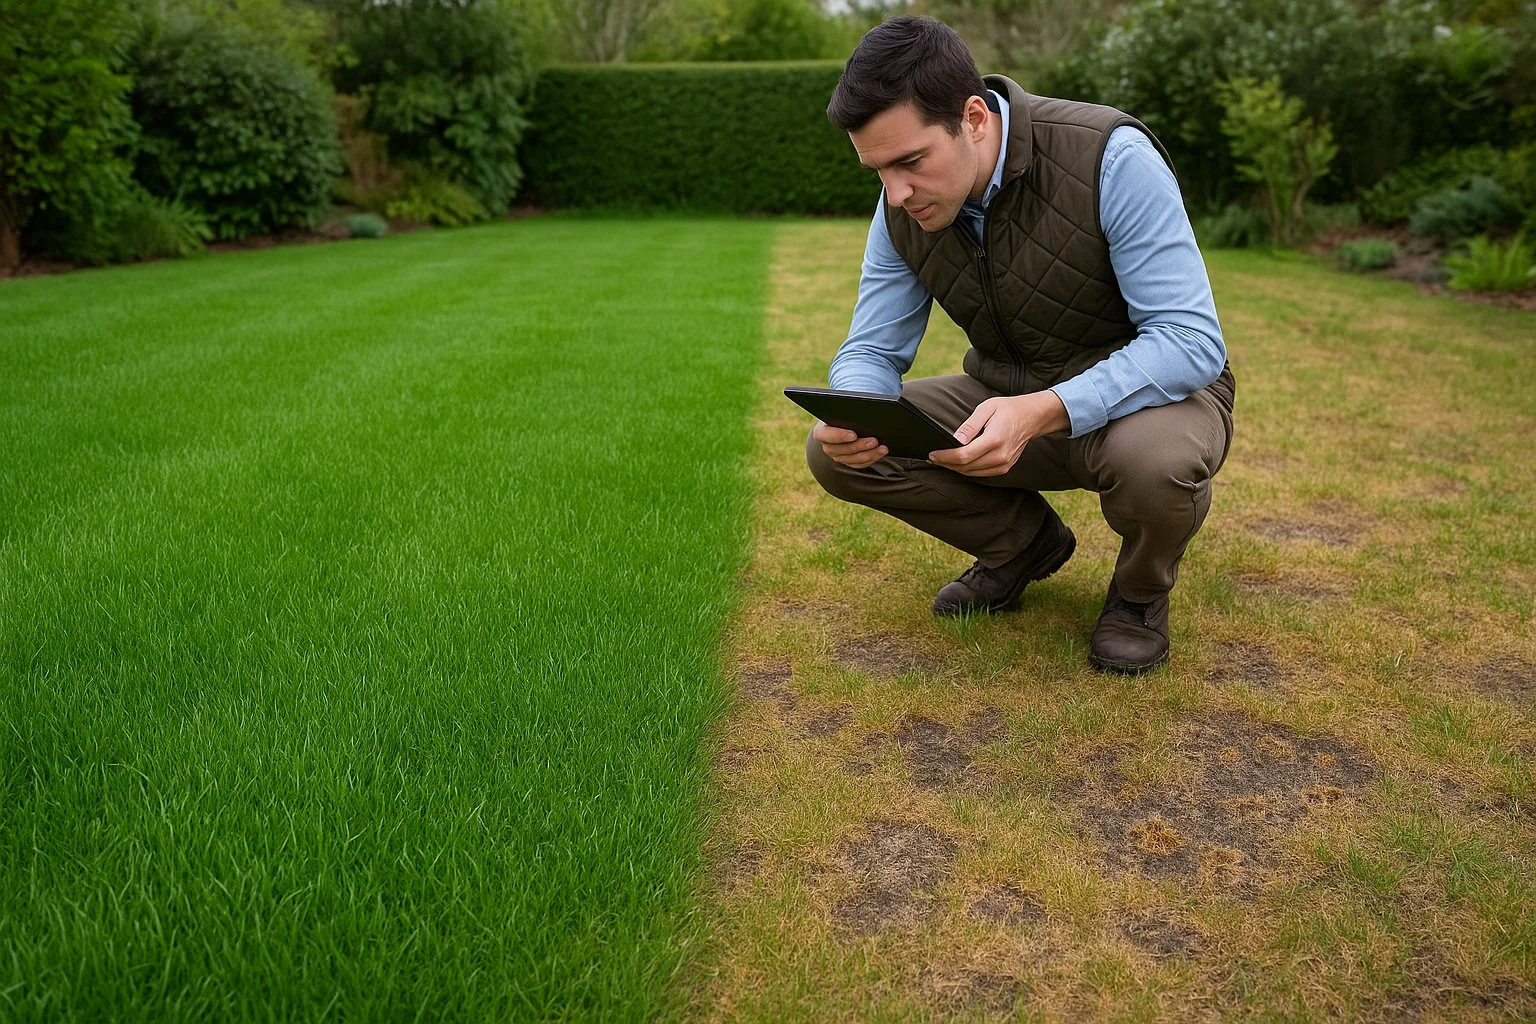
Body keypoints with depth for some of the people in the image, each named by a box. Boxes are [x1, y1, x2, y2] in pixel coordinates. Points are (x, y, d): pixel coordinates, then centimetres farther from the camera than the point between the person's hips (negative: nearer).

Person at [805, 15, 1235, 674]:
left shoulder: (1111, 158, -26)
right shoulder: (903, 207, -9)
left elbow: (1193, 340, -29)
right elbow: (873, 348, -4)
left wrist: (1043, 413, -43)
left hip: (1150, 391, -4)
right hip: (1007, 400, 5)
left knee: (1153, 459, -41)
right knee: (834, 452, -14)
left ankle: (1141, 593, -2)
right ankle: (1026, 544, 10)